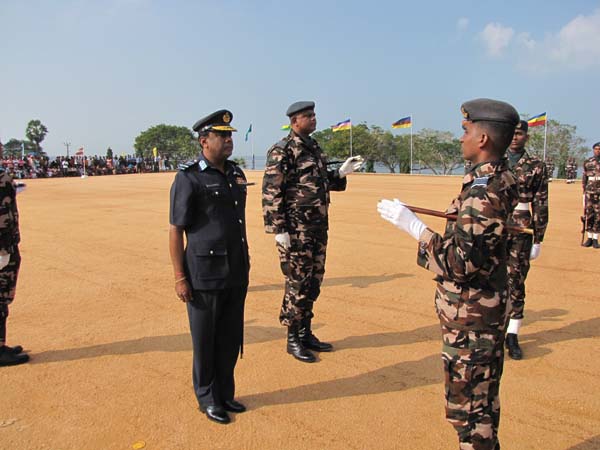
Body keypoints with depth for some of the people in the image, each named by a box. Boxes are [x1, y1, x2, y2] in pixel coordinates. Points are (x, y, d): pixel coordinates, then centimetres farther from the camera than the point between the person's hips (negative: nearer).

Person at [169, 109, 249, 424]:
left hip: (237, 274, 6)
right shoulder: (188, 178, -11)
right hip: (204, 276, -6)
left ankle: (225, 393, 33)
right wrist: (180, 277, -14)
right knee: (205, 341, 9)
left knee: (231, 338, 15)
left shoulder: (236, 173, 9)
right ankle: (207, 398, 27)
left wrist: (245, 260, 16)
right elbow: (175, 230, -11)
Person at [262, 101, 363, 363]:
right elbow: (270, 192, -16)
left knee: (313, 282, 14)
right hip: (295, 230, -8)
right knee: (297, 284, 0)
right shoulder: (282, 151, -11)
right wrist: (278, 230, -20)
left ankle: (306, 333, 28)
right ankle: (293, 339, 14)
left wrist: (341, 173, 6)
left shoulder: (314, 148, 15)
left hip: (318, 227, 8)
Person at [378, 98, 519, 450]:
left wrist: (414, 227, -24)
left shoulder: (483, 191, -24)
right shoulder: (503, 180, 6)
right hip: (489, 308, 10)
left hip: (470, 317, -10)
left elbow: (460, 263, -28)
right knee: (482, 399, 24)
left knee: (468, 403, 5)